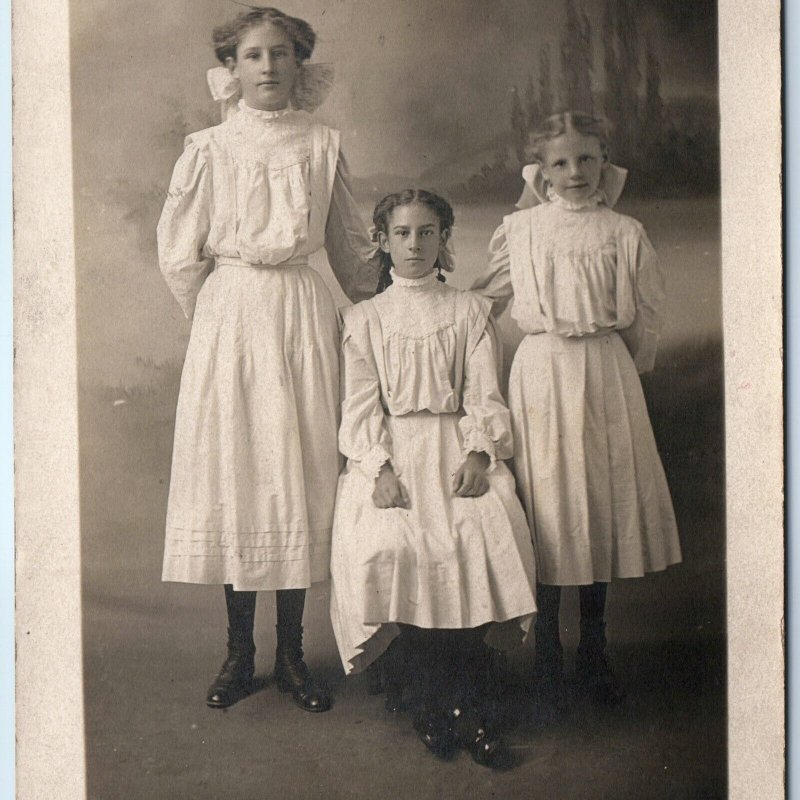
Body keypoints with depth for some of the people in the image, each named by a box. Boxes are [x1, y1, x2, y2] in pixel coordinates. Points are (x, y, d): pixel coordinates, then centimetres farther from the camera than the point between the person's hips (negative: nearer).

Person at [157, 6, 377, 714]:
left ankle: (292, 655, 14)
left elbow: (350, 246, 15)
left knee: (301, 475, 2)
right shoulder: (209, 150, 3)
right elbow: (179, 253, 5)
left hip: (305, 317, 1)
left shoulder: (323, 146, 7)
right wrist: (216, 318, 7)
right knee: (232, 470, 1)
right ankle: (239, 654, 14)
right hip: (229, 317, -1)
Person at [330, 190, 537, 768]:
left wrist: (479, 453, -13)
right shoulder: (364, 318, 15)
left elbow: (485, 396, 7)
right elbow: (361, 405, 4)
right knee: (385, 547, -29)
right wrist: (380, 467, -14)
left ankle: (450, 702, -17)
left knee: (489, 536, -29)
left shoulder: (469, 312, 16)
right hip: (388, 452, 0)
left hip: (457, 446, 1)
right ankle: (461, 705, -15)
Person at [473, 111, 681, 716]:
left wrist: (622, 371, 8)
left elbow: (645, 317, 8)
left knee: (605, 505, 6)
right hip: (542, 373, -1)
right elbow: (484, 297, 16)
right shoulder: (520, 229, 4)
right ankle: (547, 659, 12)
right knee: (547, 510, -1)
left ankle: (594, 653, 22)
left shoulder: (625, 233, 4)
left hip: (608, 373, 1)